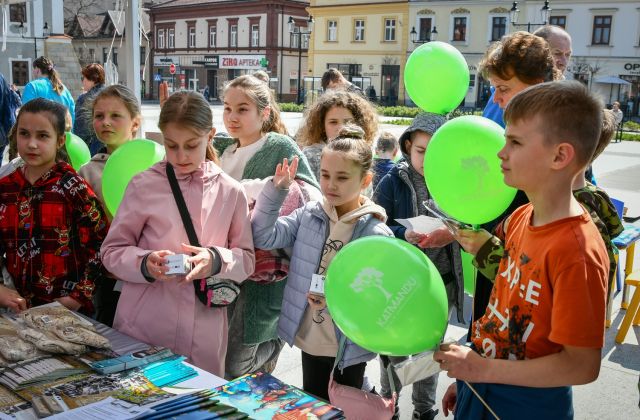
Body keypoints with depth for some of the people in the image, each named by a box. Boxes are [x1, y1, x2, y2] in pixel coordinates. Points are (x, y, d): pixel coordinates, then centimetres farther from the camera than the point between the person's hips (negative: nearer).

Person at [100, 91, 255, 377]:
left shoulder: (230, 192, 3)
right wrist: (145, 264, -17)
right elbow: (112, 251, 2)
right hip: (142, 329, -1)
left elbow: (246, 260, 6)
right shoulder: (144, 185, -2)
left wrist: (217, 260, -14)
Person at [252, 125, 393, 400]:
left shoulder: (376, 234, -15)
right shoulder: (309, 215, -2)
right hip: (309, 339, 4)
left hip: (349, 347, -4)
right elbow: (264, 236, -7)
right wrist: (276, 190, -15)